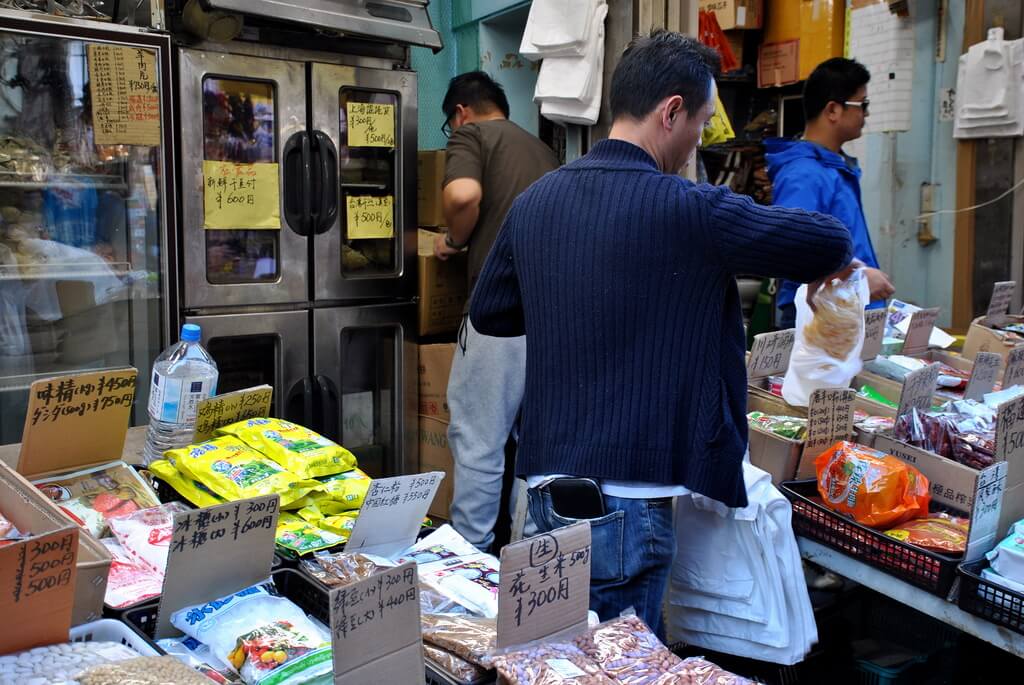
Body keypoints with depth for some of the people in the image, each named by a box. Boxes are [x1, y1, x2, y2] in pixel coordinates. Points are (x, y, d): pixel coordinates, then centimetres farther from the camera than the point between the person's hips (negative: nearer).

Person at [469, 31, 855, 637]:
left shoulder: (534, 200, 5)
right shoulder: (686, 211, -15)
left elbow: (489, 315, 17)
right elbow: (833, 243, -9)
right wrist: (823, 268, 14)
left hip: (547, 481, 7)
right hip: (624, 499, -7)